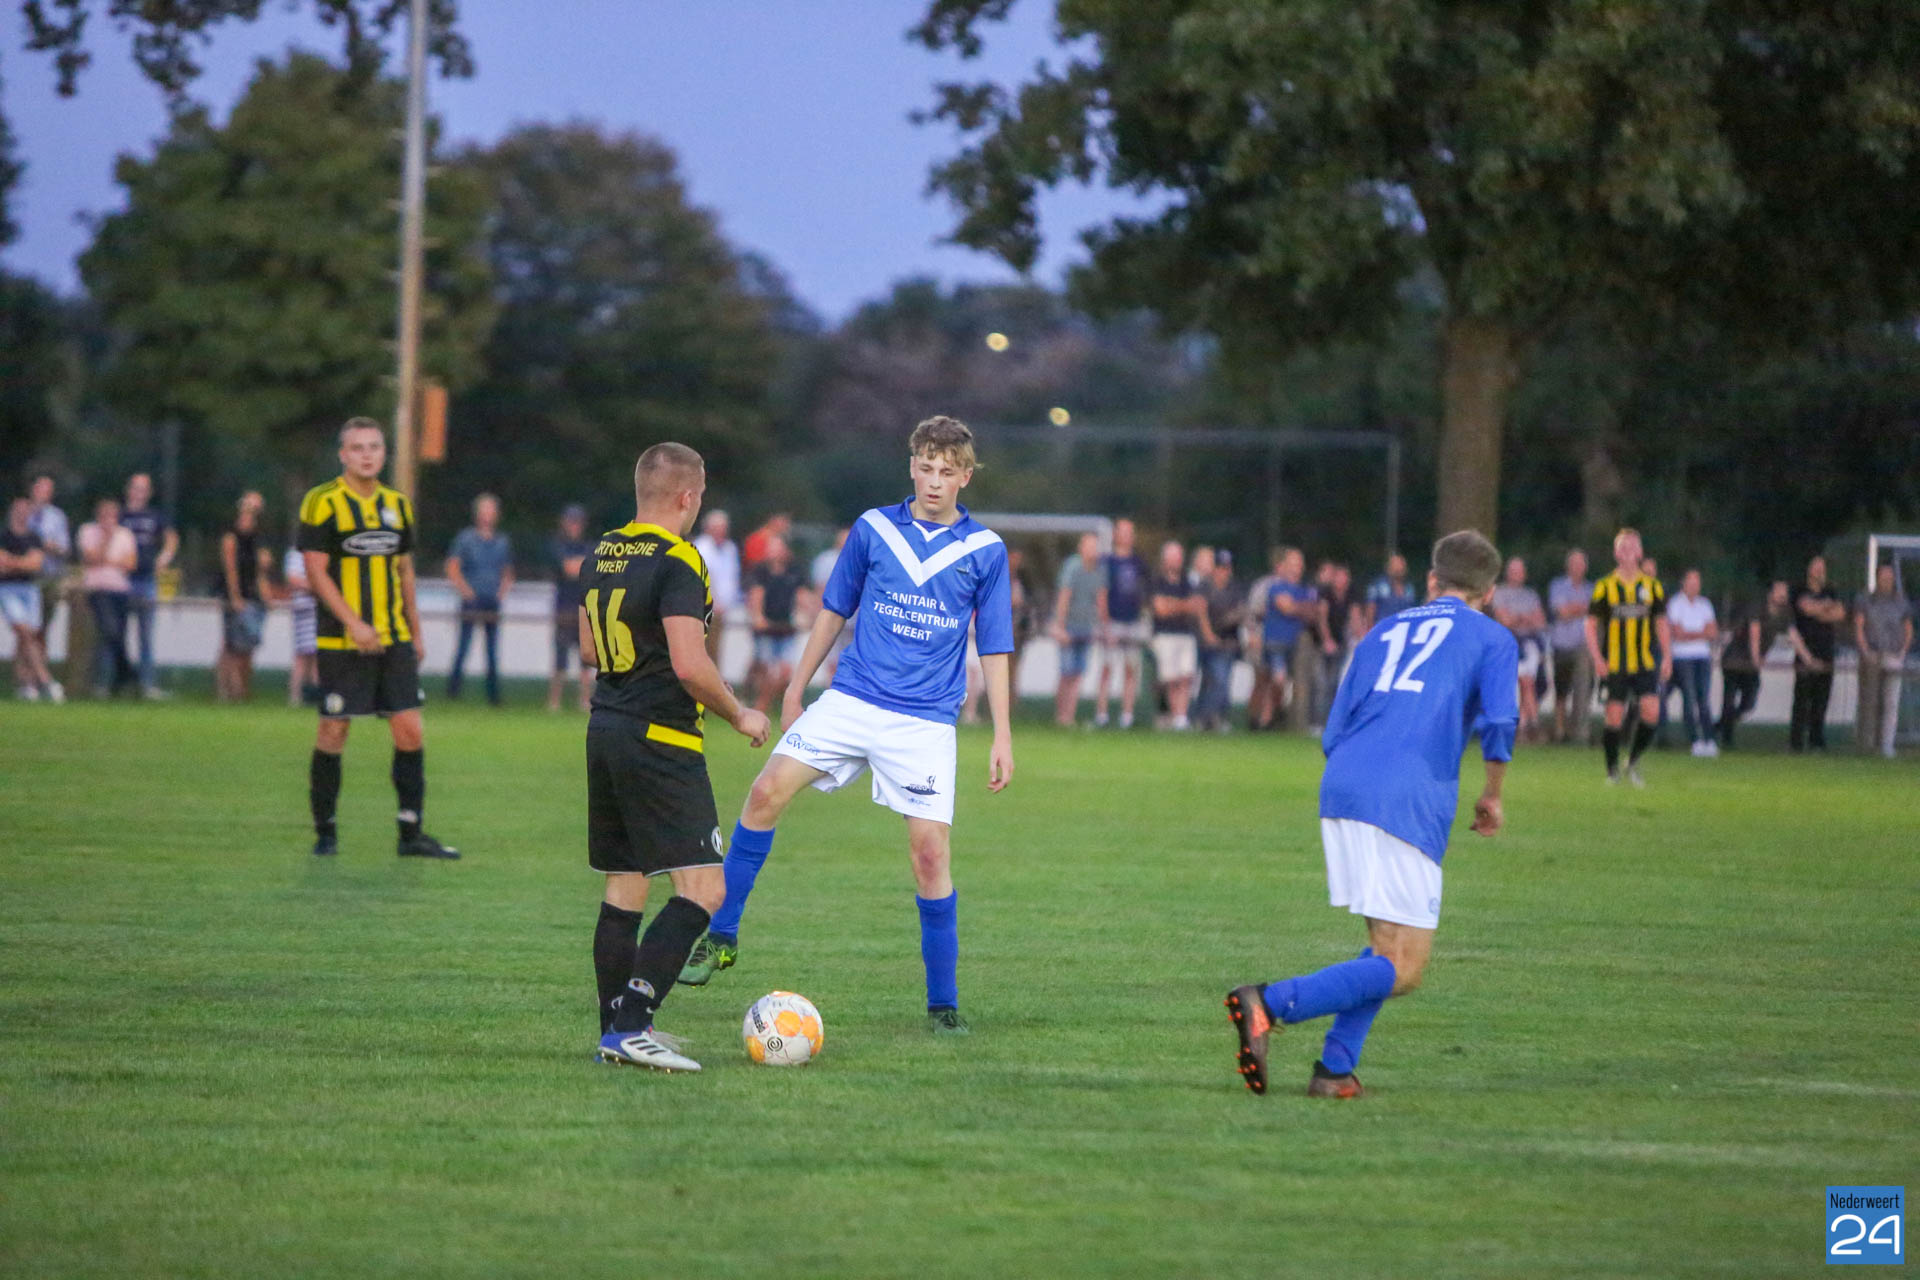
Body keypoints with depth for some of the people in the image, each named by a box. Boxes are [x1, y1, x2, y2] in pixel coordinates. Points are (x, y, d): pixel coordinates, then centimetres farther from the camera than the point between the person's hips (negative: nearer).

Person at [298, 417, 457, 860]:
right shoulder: (323, 503, -6)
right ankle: (324, 832, 11)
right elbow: (316, 572, -10)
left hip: (393, 640, 5)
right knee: (334, 732, -1)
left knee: (410, 731, -1)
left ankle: (412, 833, 4)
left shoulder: (397, 505, 12)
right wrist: (353, 623, -19)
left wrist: (415, 634, 20)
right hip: (342, 641, -5)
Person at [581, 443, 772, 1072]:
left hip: (605, 730, 9)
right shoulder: (677, 562, -15)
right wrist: (739, 715, -7)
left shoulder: (602, 554, 11)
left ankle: (618, 1031, 18)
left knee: (624, 887, 16)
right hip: (661, 741, -9)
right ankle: (629, 1025, -18)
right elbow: (690, 665, -21)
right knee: (702, 889, -9)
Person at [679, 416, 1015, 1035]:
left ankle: (943, 1004, 3)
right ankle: (721, 936, -1)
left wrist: (1002, 737, 2)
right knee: (768, 791, -14)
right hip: (850, 700, 2)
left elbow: (995, 648, 6)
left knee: (931, 851, -8)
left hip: (925, 721, -2)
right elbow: (834, 610, 16)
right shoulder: (874, 528, 6)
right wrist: (797, 686, 16)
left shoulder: (984, 550, 2)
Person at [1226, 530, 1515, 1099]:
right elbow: (1499, 721, -3)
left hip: (1340, 787, 6)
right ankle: (1270, 1005, -23)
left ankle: (1336, 1069, 6)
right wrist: (1492, 795, 12)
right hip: (1408, 801, -6)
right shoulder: (1493, 638, 13)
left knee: (1388, 949, 20)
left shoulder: (1382, 632, 27)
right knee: (1400, 971, -5)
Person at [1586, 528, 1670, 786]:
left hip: (1645, 664, 2)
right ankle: (1612, 770, 12)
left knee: (1651, 712, -13)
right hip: (1613, 665, -2)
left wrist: (1667, 658, 6)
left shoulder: (1652, 586, 9)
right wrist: (1597, 658, -8)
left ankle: (1633, 761, 8)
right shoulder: (1605, 587, 1)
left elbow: (1661, 624, 14)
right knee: (1614, 716, -5)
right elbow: (1591, 624, 2)